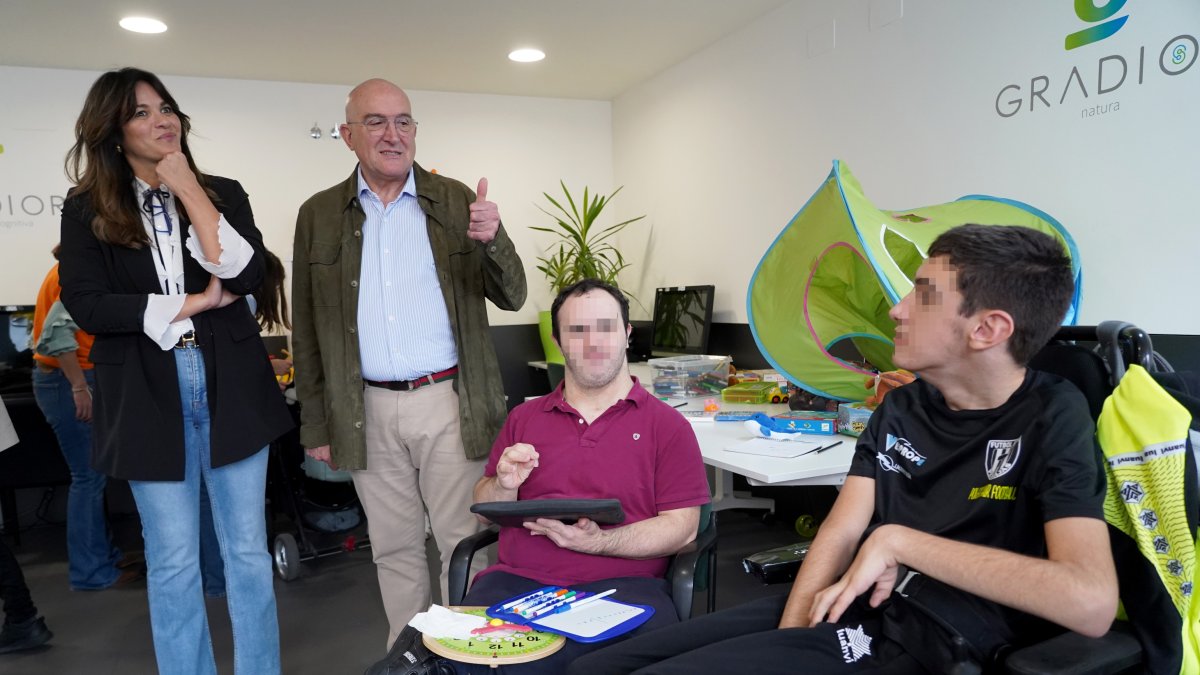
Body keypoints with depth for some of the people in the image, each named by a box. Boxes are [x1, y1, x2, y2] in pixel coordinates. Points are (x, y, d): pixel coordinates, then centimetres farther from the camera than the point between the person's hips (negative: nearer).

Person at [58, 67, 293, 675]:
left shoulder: (223, 194, 7)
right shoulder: (85, 210, 3)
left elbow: (249, 274, -8)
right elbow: (86, 304, -7)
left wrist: (189, 193, -10)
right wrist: (196, 303, -9)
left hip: (230, 390, 1)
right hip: (148, 399, -1)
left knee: (248, 550, 9)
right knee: (173, 562, 9)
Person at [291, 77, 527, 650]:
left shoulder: (456, 201, 1)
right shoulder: (319, 215, 5)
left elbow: (510, 298, -1)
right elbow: (306, 331, 8)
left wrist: (491, 241, -22)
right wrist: (316, 425, 7)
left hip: (450, 403, -1)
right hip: (368, 410, 2)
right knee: (394, 549, 15)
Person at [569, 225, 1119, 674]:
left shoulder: (1052, 418, -8)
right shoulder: (902, 405, 10)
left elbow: (1091, 602, -21)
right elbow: (840, 533, 4)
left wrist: (899, 540, -16)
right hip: (838, 609, 6)